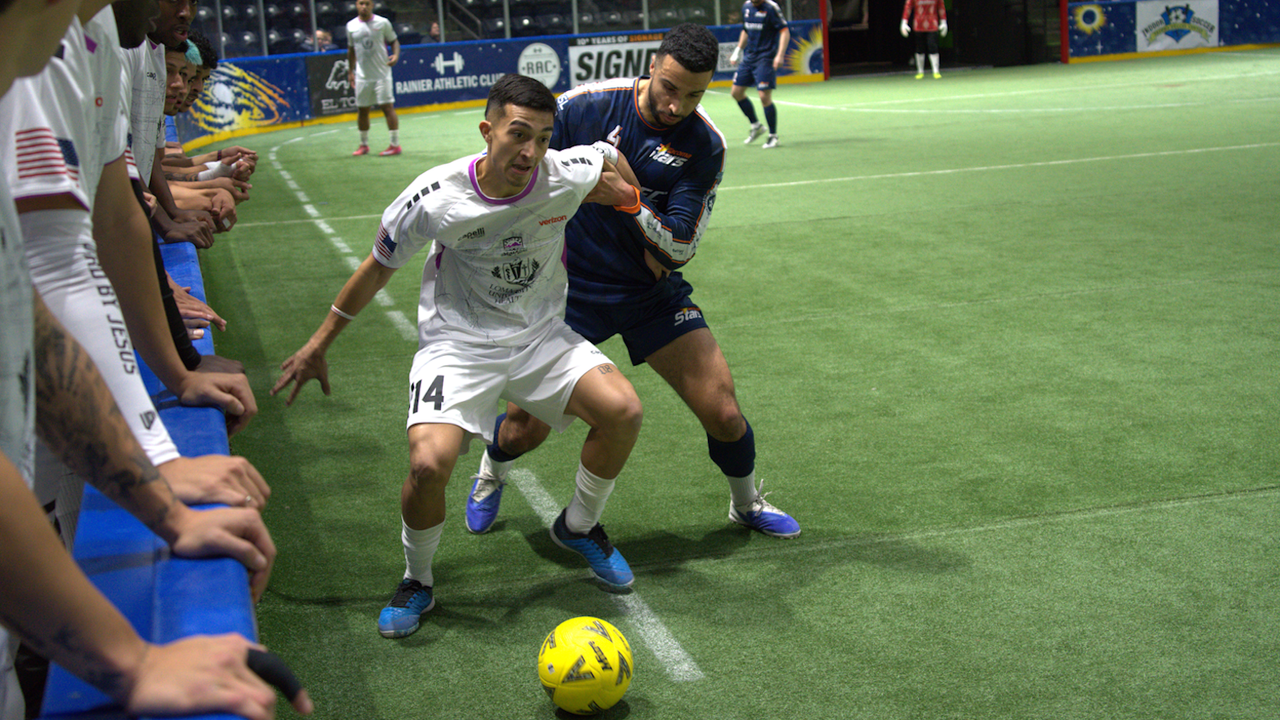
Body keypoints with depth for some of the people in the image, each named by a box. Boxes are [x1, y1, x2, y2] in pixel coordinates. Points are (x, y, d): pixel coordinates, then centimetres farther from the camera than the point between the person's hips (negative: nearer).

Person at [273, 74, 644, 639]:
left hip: (542, 335, 3)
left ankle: (578, 525, 12)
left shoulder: (569, 175, -15)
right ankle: (417, 582, 5)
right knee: (429, 462, -26)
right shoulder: (436, 197, -19)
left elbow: (611, 159, 13)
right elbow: (378, 267, -3)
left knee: (622, 410, -19)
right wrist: (318, 345, 3)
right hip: (458, 341, -3)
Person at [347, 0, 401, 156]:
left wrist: (396, 55, -17)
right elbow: (351, 50, 16)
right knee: (362, 110, 8)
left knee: (388, 107, -7)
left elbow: (394, 41, 3)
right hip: (362, 76, 3)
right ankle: (363, 145, 20)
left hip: (382, 73, -3)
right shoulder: (351, 26, 6)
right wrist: (350, 71, 14)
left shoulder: (383, 23, -3)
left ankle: (395, 144, -3)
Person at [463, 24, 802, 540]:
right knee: (525, 428, -3)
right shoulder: (585, 106, -14)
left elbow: (680, 247, -16)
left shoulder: (706, 145, -11)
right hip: (570, 283, -1)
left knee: (722, 412, -6)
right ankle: (491, 473, 36)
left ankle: (746, 502, 26)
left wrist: (628, 198, -31)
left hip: (652, 291, 1)